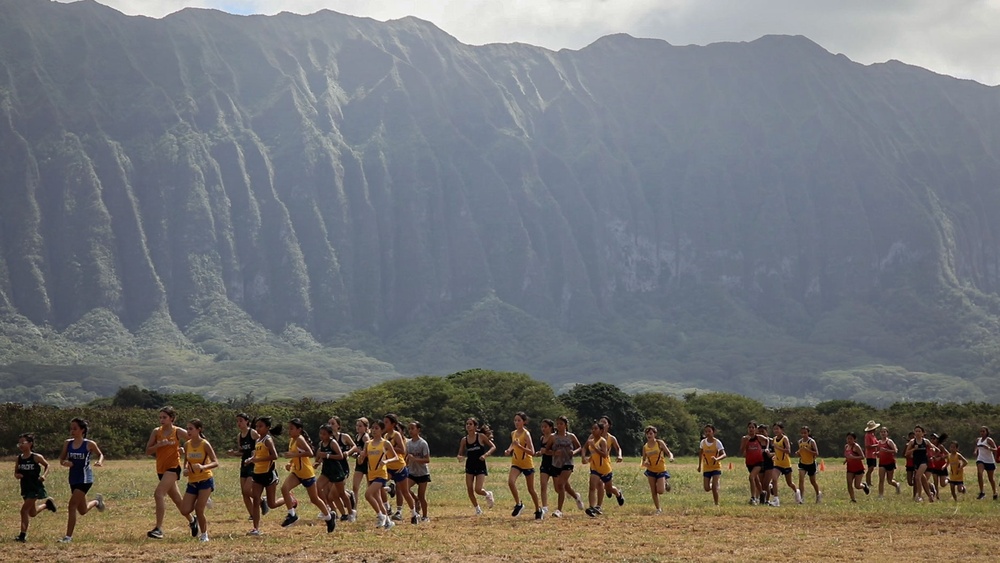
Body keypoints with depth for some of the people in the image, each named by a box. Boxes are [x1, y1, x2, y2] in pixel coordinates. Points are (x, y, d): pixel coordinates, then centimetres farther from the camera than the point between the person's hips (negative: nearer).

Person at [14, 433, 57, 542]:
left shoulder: (36, 457, -12)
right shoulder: (19, 458, 0)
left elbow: (47, 465, 3)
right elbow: (16, 472, 11)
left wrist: (44, 475, -13)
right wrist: (17, 475, -12)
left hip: (35, 487, -6)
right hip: (25, 488, 6)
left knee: (24, 510, -14)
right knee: (32, 513, 18)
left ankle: (23, 535, -8)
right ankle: (47, 504, 47)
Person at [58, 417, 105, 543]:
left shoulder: (89, 444, -8)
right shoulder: (67, 443, 2)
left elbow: (100, 455, 6)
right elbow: (61, 459, 9)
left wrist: (100, 462, -15)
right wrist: (65, 463, -15)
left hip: (85, 478, -6)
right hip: (73, 478, 6)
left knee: (72, 505, -17)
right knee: (82, 511, 15)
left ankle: (68, 536, -10)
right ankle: (96, 501, 48)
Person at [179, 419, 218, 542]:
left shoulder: (205, 444, -12)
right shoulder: (187, 445, 3)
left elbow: (215, 463, -16)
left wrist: (203, 467, -34)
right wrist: (185, 469, -7)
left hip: (205, 480, -5)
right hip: (192, 482, 5)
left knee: (199, 509, -12)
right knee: (185, 510, -6)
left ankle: (204, 535, 9)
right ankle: (194, 521, 28)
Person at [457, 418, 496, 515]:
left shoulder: (481, 437, -8)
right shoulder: (464, 440, 2)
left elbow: (493, 447, -4)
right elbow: (460, 454, 8)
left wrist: (485, 455, -20)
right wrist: (460, 457, -16)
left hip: (480, 466, -4)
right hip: (470, 466, 4)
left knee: (478, 490, -14)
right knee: (469, 490, -2)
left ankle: (488, 495, 21)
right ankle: (477, 509, 17)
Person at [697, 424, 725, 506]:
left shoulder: (717, 442, -13)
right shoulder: (703, 442, -2)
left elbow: (724, 455, -20)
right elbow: (700, 453, 15)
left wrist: (717, 459, -40)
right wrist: (699, 465, 16)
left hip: (716, 467, -3)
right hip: (706, 468, 3)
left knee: (714, 487, -15)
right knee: (707, 488, 0)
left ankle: (717, 504, -4)